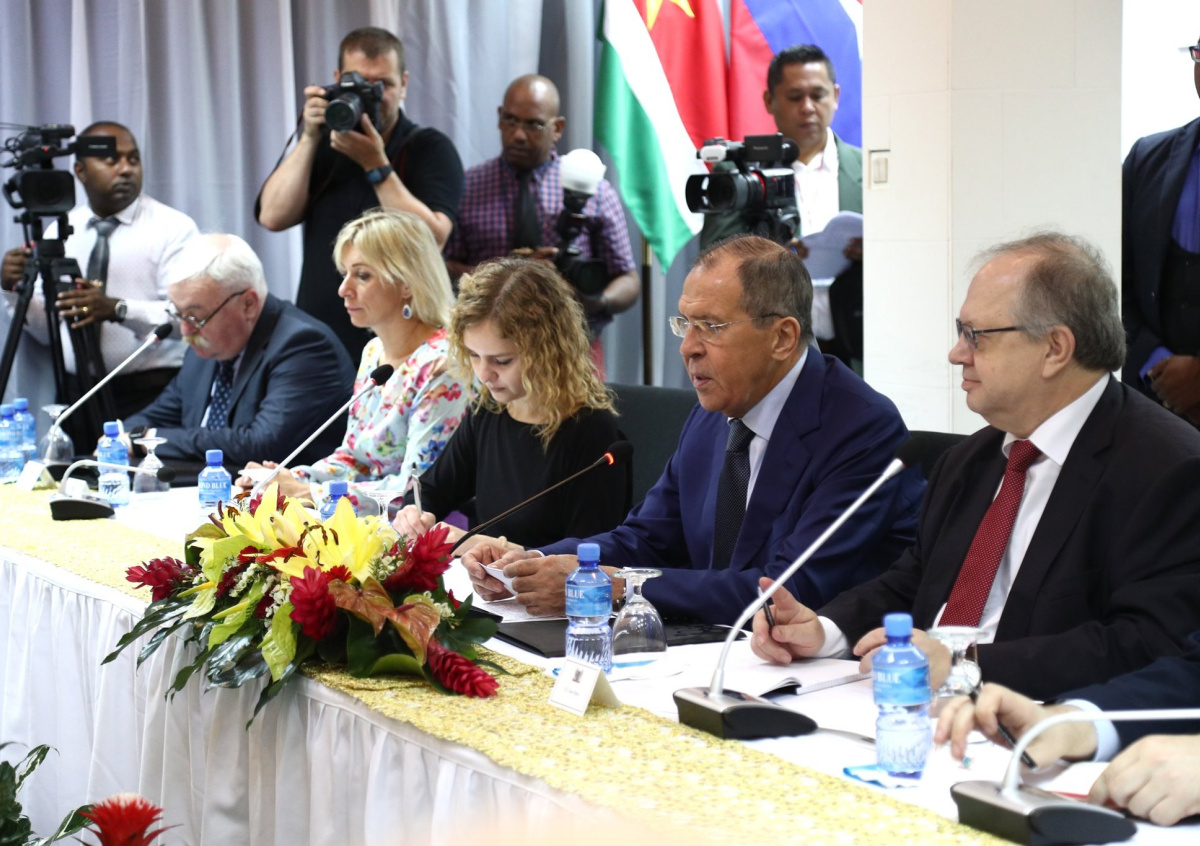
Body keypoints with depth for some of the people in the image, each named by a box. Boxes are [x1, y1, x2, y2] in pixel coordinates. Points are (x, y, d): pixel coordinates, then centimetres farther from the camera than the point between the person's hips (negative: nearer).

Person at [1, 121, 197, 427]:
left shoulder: (173, 227, 0)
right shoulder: (59, 231, 12)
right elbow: (47, 330, 12)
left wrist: (119, 310, -26)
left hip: (152, 395, -3)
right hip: (77, 395, 3)